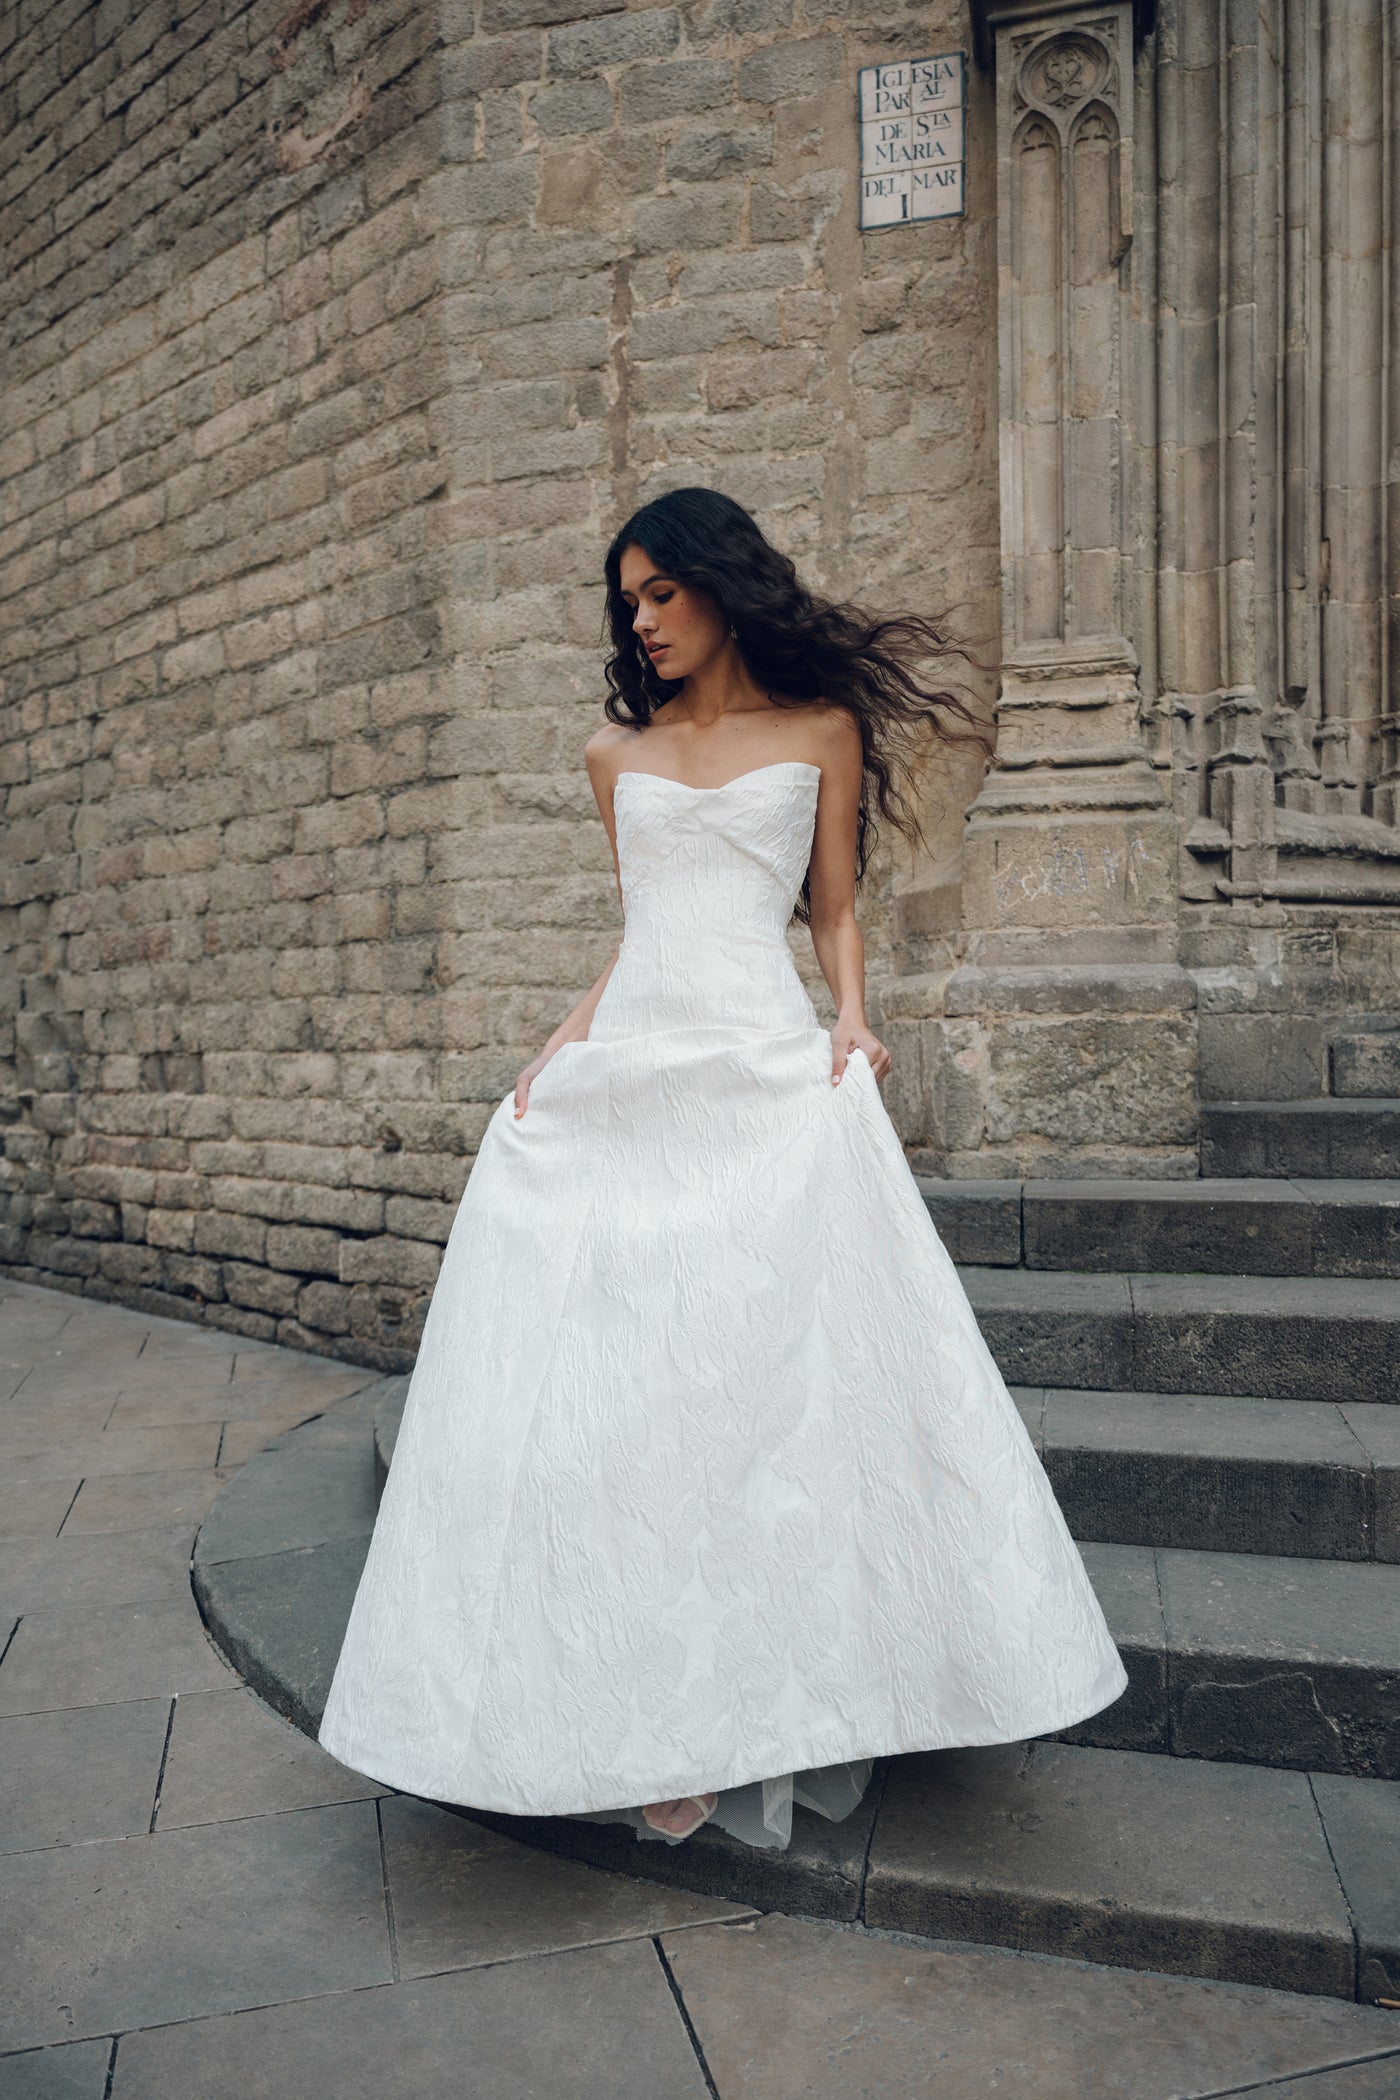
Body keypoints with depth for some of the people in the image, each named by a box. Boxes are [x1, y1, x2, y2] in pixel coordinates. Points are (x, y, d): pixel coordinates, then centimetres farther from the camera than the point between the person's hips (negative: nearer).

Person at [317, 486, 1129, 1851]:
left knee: (772, 1369, -5)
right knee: (602, 1373, -2)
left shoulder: (821, 729, 11)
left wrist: (853, 1023, -6)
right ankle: (643, 1721, 8)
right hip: (625, 1074, 3)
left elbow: (834, 915, 11)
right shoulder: (615, 753, 18)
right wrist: (561, 1048, 8)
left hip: (770, 1075, -3)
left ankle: (786, 1703, 9)